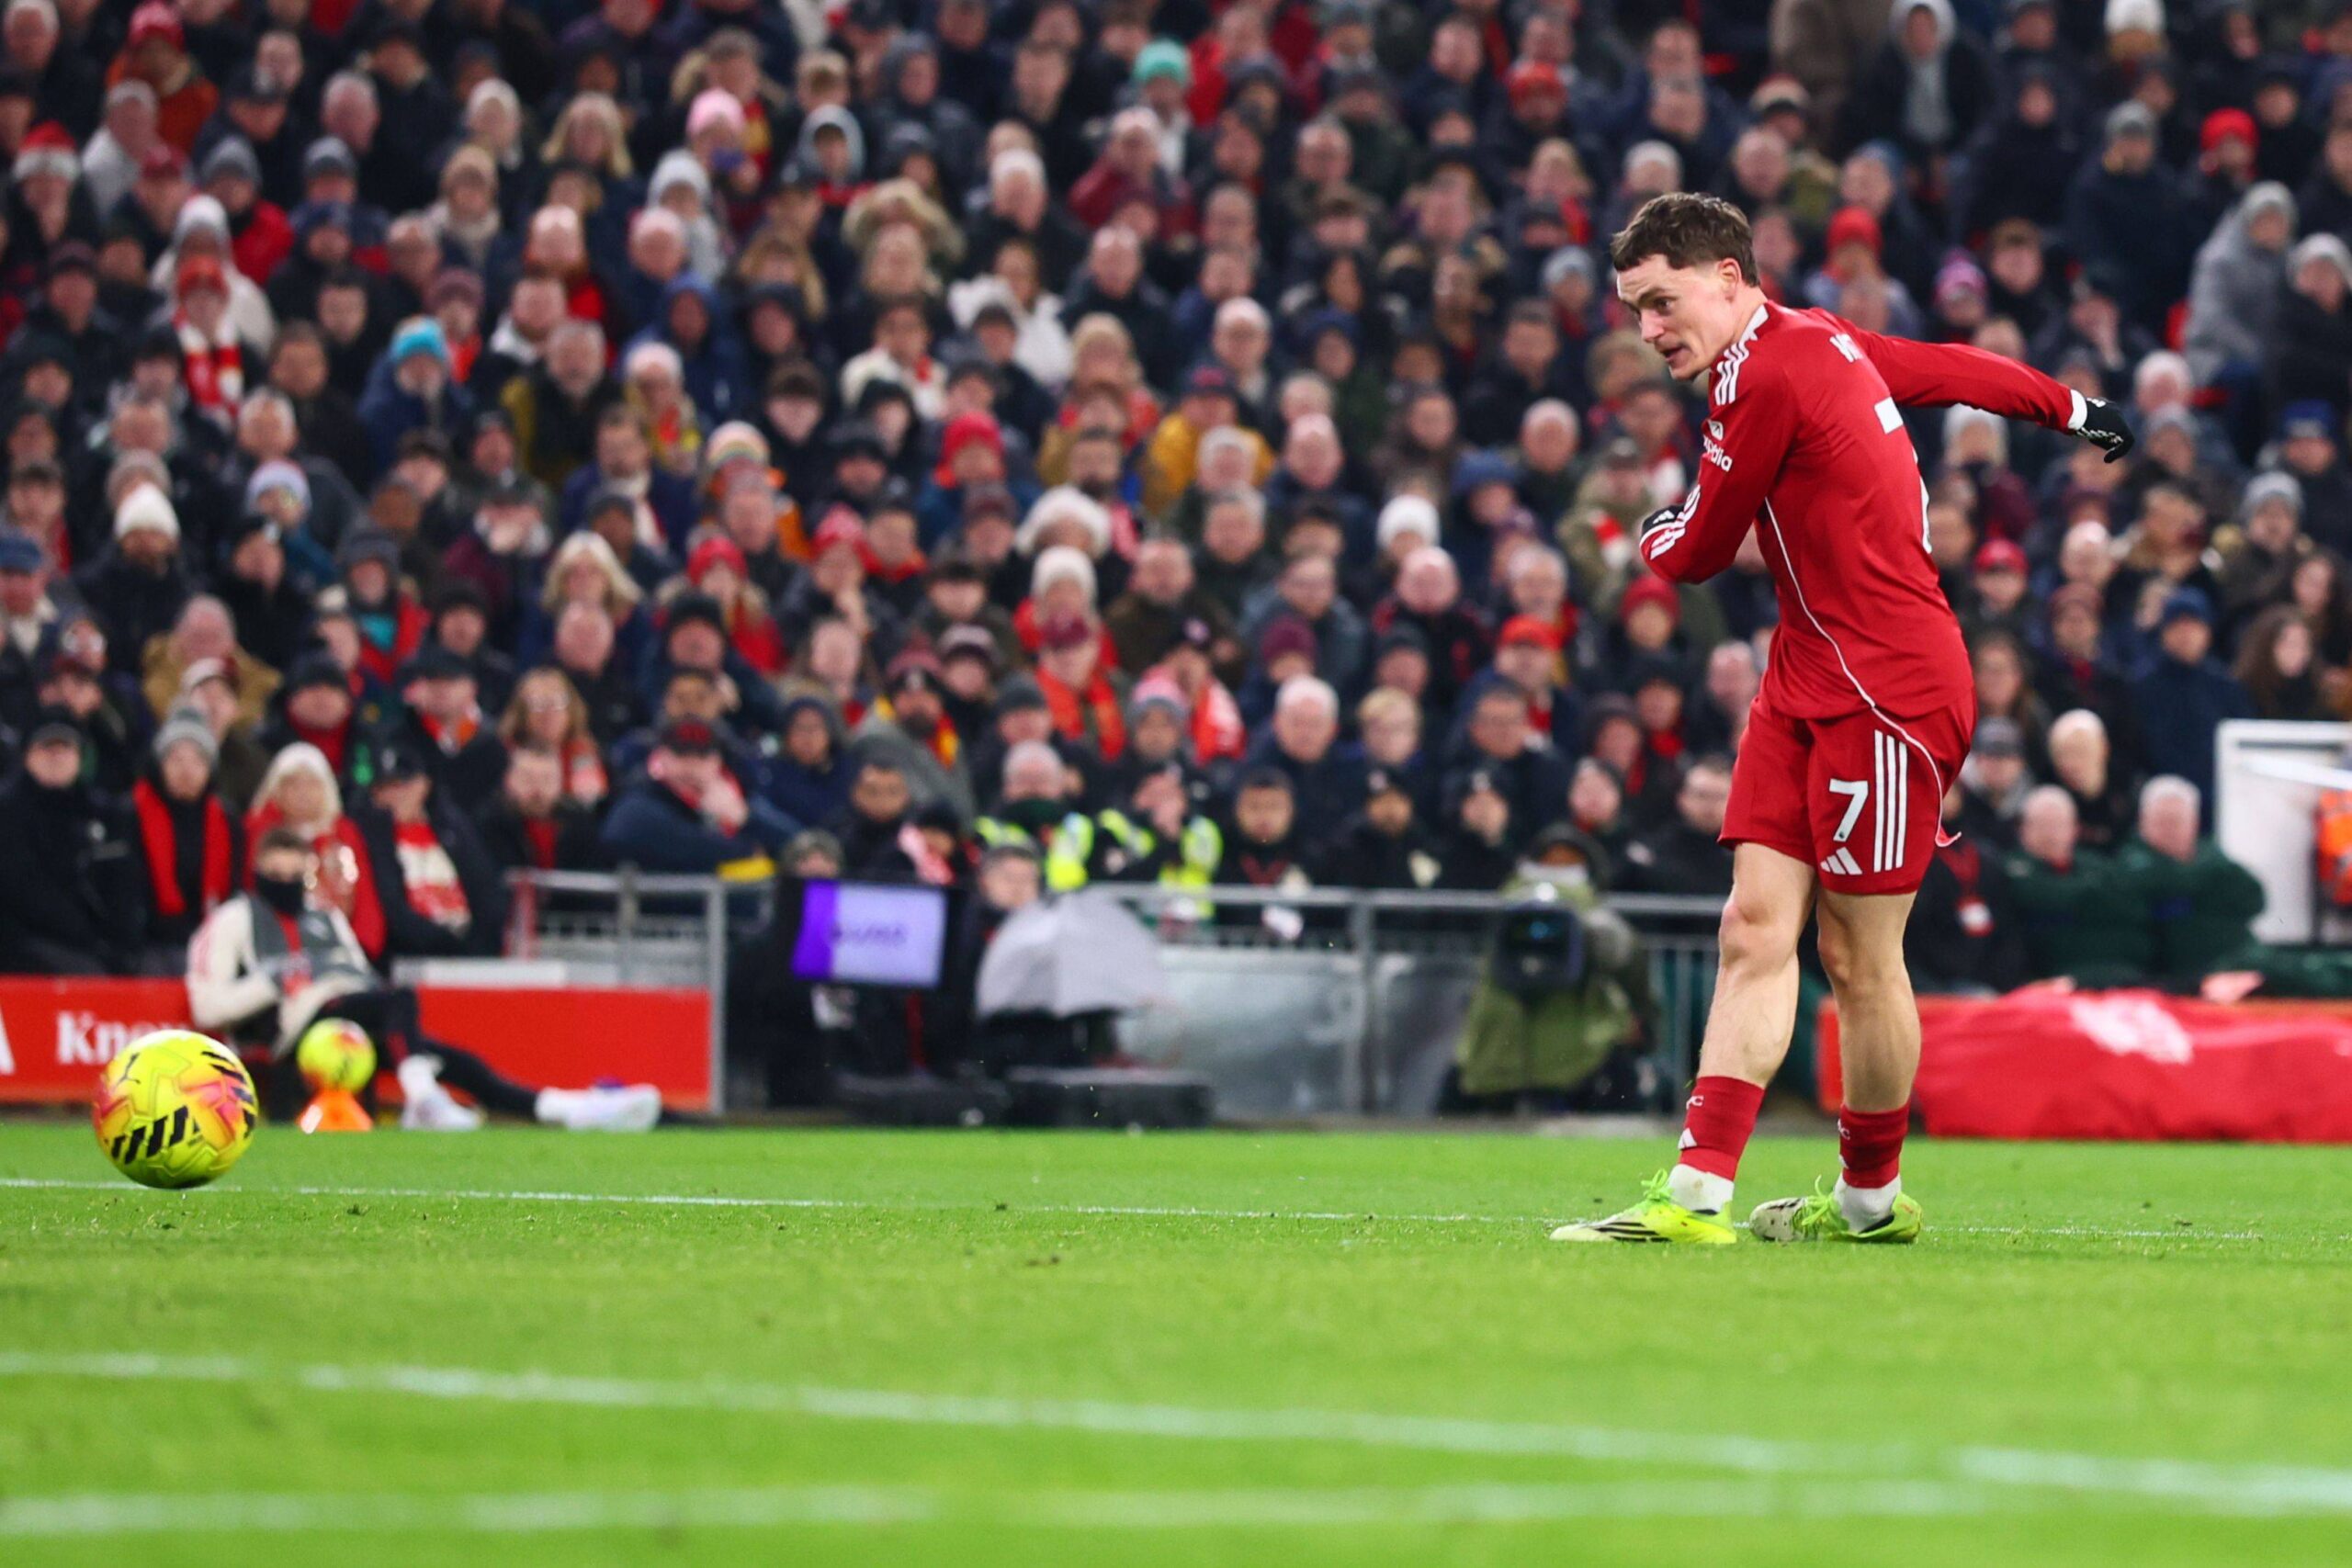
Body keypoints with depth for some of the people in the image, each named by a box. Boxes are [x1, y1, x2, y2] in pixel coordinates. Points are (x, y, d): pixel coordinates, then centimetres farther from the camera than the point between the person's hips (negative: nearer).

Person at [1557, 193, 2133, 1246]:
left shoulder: (1765, 376, -17)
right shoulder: (1821, 340, 11)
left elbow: (1696, 554, -7)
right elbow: (1953, 367, 27)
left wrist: (1655, 536, 17)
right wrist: (2066, 407, 45)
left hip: (1889, 693, -9)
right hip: (1808, 682, 9)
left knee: (1859, 956, -2)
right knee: (1755, 930, -2)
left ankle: (1873, 1197, 13)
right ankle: (1699, 1193, -8)